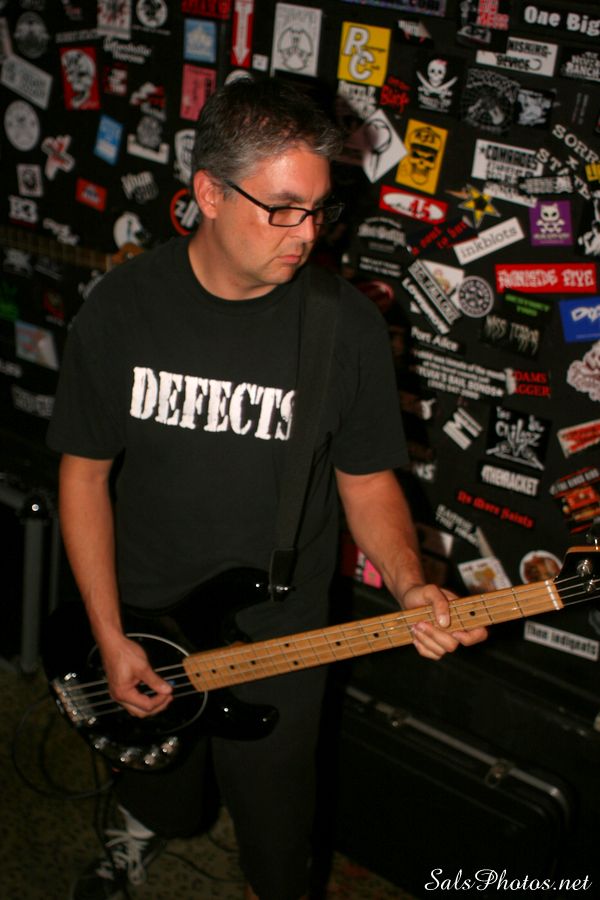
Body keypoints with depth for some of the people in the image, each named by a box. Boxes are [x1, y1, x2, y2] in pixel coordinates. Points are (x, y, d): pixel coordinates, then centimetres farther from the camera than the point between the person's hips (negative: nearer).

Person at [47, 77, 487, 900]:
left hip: (280, 641, -1)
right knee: (147, 781, 28)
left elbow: (367, 478, -4)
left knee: (275, 830, 15)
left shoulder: (349, 325, -15)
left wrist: (409, 587, -22)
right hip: (141, 623, 2)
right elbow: (85, 471, -5)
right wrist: (110, 638, -8)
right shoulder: (120, 307, -13)